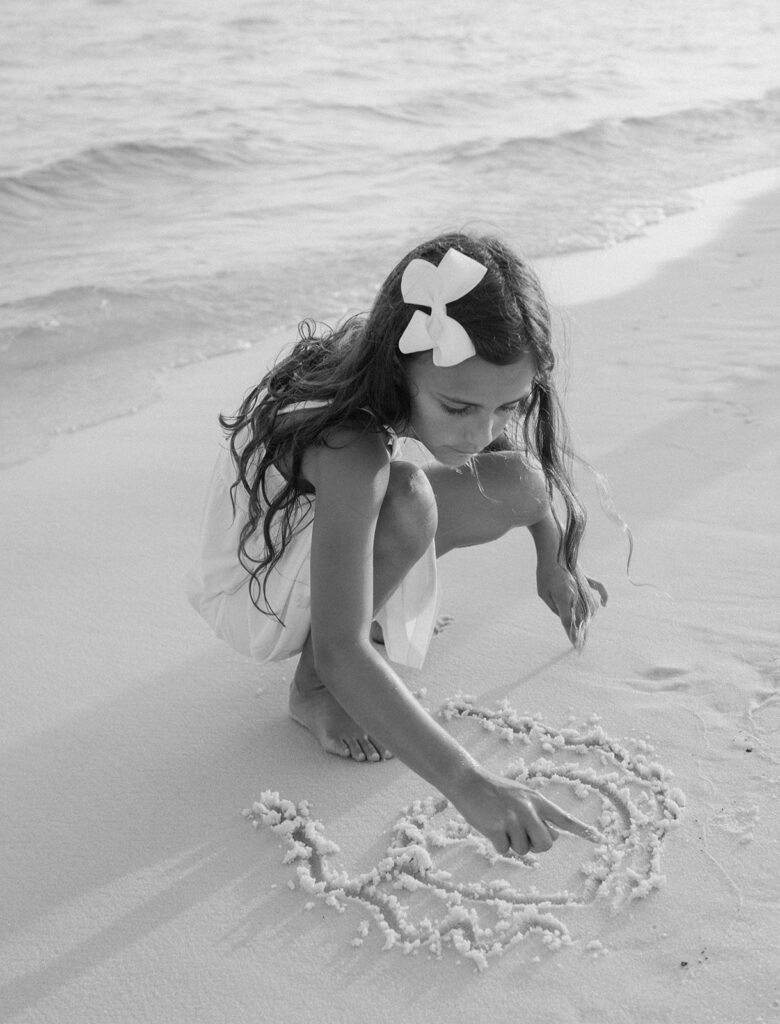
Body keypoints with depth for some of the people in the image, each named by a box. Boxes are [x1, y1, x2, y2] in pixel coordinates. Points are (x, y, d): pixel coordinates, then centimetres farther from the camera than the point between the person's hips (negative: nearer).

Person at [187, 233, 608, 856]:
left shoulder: (427, 383, -18)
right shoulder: (351, 453, -41)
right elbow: (341, 653, -47)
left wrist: (555, 564, 7)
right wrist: (466, 783, -52)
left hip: (334, 544, 7)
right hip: (251, 596, -7)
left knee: (515, 484, -5)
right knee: (404, 500, -36)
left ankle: (378, 608, 13)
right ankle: (311, 691, -13)